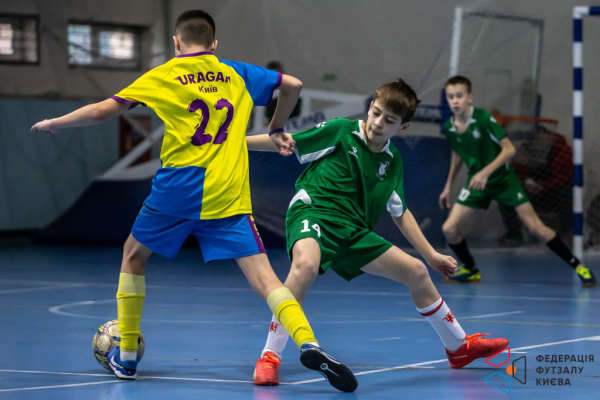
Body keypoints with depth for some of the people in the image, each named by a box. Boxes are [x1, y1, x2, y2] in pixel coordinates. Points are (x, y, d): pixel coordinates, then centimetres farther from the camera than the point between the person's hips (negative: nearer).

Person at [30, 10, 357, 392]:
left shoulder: (162, 77, 7)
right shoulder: (236, 74, 15)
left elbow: (102, 111, 6)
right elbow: (293, 85, 19)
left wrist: (53, 123, 21)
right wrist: (277, 129, 35)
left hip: (178, 187, -1)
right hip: (229, 195, 1)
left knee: (134, 256, 23)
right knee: (263, 275, -5)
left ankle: (126, 355, 24)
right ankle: (308, 343, -30)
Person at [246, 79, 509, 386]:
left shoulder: (392, 161, 12)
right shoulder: (340, 131, -3)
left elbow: (400, 213, 23)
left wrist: (431, 255, 23)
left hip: (352, 232, 6)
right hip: (312, 211, -6)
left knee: (416, 272, 9)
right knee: (306, 264, -40)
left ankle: (459, 346, 32)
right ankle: (269, 357, -33)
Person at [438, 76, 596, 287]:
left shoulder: (483, 119, -22)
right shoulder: (449, 128, -6)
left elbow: (509, 149, -20)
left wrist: (486, 172, -30)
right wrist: (448, 186, 19)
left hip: (503, 179, -4)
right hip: (476, 182, 4)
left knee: (535, 226, -9)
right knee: (449, 228, -9)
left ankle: (578, 266, 3)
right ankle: (470, 270, 16)